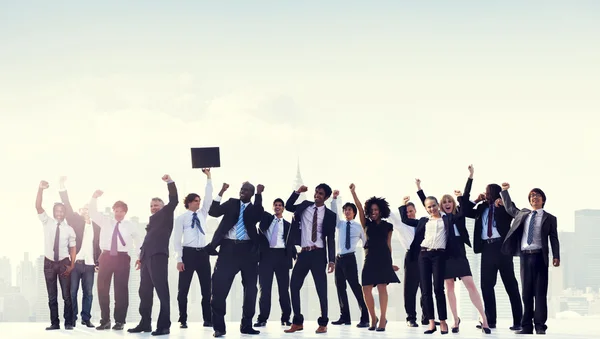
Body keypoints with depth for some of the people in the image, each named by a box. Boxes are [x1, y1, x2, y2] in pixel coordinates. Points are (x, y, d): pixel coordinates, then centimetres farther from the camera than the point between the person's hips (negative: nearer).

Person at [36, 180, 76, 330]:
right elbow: (38, 206, -11)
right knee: (52, 296, 5)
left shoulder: (69, 229, 0)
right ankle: (54, 323, 11)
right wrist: (40, 189, -25)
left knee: (66, 294, 0)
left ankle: (68, 322, 8)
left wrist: (71, 265, -8)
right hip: (49, 263, 1)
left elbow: (72, 248, 3)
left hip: (63, 263, -1)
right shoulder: (47, 223, 1)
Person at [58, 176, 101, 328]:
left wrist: (98, 262, 2)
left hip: (89, 264, 2)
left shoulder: (96, 226, 13)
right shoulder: (75, 221, 7)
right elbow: (67, 206, -6)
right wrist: (62, 187, -18)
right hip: (74, 262, -2)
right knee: (72, 291, 0)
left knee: (88, 292, 4)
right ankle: (72, 319, 5)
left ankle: (86, 318, 12)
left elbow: (98, 245, 11)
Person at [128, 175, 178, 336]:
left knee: (161, 290, -10)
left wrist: (170, 181, -12)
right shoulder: (152, 220, 27)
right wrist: (141, 256, 23)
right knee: (145, 292, 9)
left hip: (158, 255, -8)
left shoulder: (165, 214, 7)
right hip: (147, 257, 8)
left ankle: (164, 325, -12)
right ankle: (145, 323, 15)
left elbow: (174, 200, -7)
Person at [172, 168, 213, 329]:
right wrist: (179, 259, -10)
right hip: (188, 253, -4)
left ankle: (207, 319, 8)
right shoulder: (181, 218, 1)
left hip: (203, 253, 4)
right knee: (183, 289, -1)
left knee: (206, 288, 3)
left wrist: (208, 177, 0)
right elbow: (177, 239, -2)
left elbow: (209, 197, 6)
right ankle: (183, 320, 6)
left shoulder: (202, 214, 14)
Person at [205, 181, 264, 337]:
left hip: (247, 249, 1)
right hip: (229, 248, 0)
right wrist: (221, 193, -8)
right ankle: (219, 326, -2)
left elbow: (258, 216, -13)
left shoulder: (255, 208, 10)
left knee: (250, 289, 4)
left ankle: (246, 325, 15)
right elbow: (213, 212, 1)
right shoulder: (232, 203, 13)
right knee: (219, 287, -8)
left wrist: (259, 195, -13)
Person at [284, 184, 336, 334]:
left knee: (321, 289, -2)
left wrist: (331, 260, -7)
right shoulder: (305, 206, 10)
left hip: (318, 254, -4)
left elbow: (331, 239, -1)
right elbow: (288, 206, 13)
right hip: (303, 253, 4)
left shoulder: (329, 214, 0)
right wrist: (297, 192, 0)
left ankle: (323, 323, 7)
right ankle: (298, 322, 10)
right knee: (294, 286, 1)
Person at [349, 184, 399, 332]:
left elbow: (388, 244, 10)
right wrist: (353, 192, -9)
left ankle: (383, 319, -7)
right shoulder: (367, 224, 12)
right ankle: (373, 318, 10)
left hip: (383, 257, -2)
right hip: (370, 257, 2)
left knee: (382, 287, -8)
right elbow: (359, 207, 1)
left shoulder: (387, 226, 9)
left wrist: (390, 261, 8)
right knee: (366, 289, -3)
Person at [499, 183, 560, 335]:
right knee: (526, 292, 3)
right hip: (525, 256, 3)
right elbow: (510, 208, 34)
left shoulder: (549, 218, 6)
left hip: (539, 256, -3)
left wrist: (556, 257, -10)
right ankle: (527, 326, 3)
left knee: (540, 292, -5)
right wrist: (504, 191, 27)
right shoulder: (523, 214, 17)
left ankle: (540, 326, -6)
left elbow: (554, 239, 1)